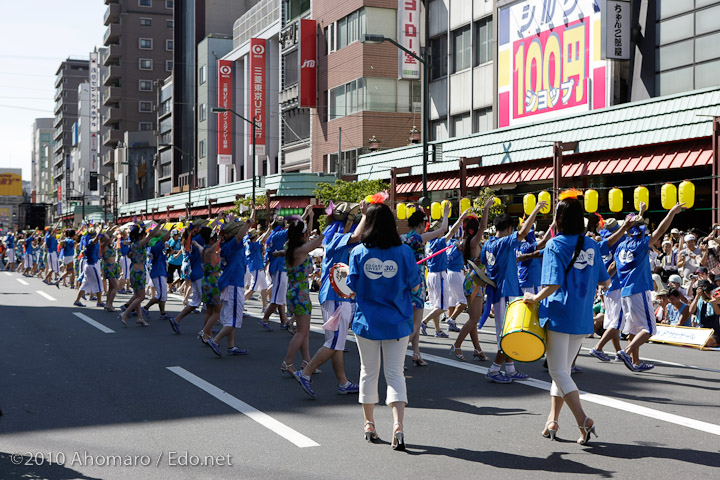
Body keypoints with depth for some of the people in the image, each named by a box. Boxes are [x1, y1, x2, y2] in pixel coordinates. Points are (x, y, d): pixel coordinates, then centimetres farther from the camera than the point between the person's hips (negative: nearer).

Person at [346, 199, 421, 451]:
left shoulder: (358, 252, -7)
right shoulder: (404, 252, -8)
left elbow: (352, 288, -4)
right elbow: (415, 286, -1)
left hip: (367, 323, 1)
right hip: (397, 322, 0)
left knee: (369, 372, 14)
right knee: (395, 373, 3)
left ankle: (369, 425, 24)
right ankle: (398, 426, -13)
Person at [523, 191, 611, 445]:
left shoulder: (555, 245, -11)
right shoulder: (591, 245, 5)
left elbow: (553, 285, -20)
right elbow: (605, 282, 12)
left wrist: (535, 298, -5)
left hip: (559, 315, -6)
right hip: (582, 318, 6)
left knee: (559, 371, 0)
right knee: (562, 369, 16)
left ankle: (584, 420, -12)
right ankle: (553, 421, 21)